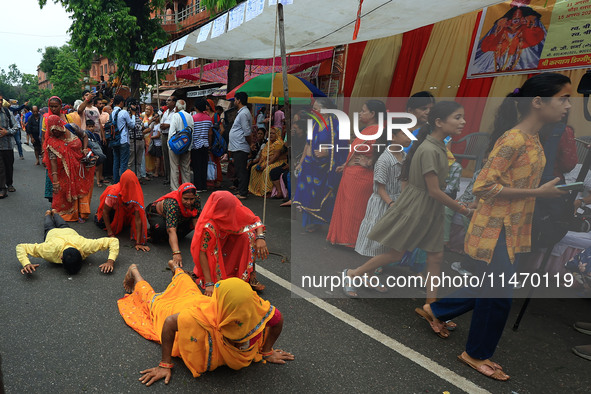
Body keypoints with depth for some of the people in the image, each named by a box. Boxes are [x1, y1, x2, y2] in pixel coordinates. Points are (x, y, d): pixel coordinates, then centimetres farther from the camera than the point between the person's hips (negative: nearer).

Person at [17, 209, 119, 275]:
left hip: (70, 231, 1)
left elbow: (114, 241, -48)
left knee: (62, 225, 39)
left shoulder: (84, 245, -52)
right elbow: (21, 247, -44)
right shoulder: (52, 249, -52)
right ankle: (48, 214, 66)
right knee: (49, 227, 38)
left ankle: (55, 213, 66)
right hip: (52, 233, -1)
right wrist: (26, 264, -62)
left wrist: (110, 262, -61)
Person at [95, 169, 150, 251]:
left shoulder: (137, 196, -37)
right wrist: (110, 233, -25)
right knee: (101, 223, -7)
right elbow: (105, 211, -26)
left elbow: (138, 219, -37)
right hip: (112, 208, -1)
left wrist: (138, 242, -40)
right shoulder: (113, 192, -40)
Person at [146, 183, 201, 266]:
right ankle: (151, 233, -3)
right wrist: (176, 253, -60)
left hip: (179, 218, 6)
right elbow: (171, 230, -50)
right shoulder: (173, 203, -42)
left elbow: (196, 220, -22)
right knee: (160, 228, -35)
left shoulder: (196, 199, -27)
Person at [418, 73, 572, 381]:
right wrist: (539, 192, -23)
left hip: (513, 228, 9)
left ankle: (435, 310, 38)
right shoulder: (513, 140, -21)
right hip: (497, 229, -9)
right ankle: (476, 354, 26)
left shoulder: (533, 139, 8)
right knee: (499, 296, 4)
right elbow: (483, 187, -25)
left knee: (492, 288, 20)